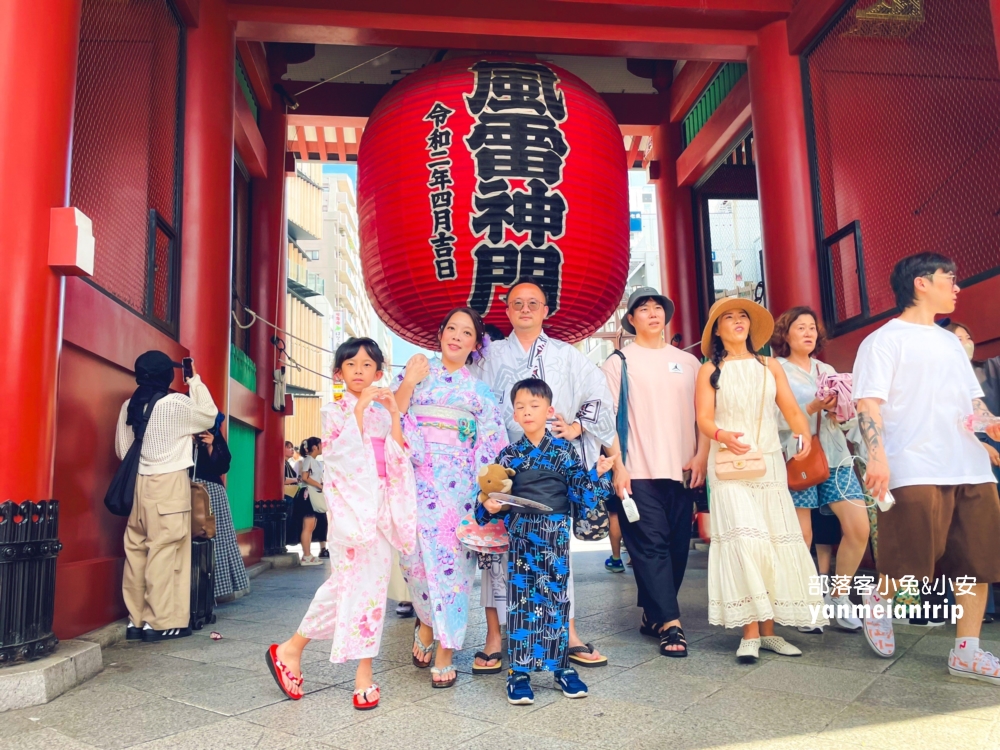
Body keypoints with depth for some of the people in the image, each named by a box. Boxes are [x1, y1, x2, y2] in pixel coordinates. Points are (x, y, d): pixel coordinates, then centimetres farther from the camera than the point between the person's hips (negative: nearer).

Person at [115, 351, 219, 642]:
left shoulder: (129, 405, 9)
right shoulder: (177, 403, -8)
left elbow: (121, 449, 13)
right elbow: (210, 416, 9)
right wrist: (194, 380, 14)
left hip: (137, 484, 6)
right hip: (168, 484, -6)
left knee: (136, 550, 7)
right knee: (165, 552, -3)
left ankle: (136, 620, 12)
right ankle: (161, 622, -1)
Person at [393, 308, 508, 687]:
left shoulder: (480, 389, 12)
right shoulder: (415, 372, 12)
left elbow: (492, 443, 6)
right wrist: (409, 382, -8)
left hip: (457, 481, 0)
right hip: (416, 476, 0)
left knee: (450, 557, -4)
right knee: (415, 553, -5)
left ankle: (445, 653, 6)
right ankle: (426, 623, 24)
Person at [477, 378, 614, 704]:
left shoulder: (564, 450, 2)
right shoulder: (509, 454, 3)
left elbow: (580, 493, 0)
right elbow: (500, 496, 5)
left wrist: (597, 473, -14)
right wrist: (491, 506, -15)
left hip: (556, 534, 0)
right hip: (521, 534, 0)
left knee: (556, 598, 7)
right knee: (521, 599, 1)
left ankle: (561, 666, 22)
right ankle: (519, 672, 11)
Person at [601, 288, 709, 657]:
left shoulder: (688, 361, 15)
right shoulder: (619, 362, 6)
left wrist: (701, 455, 1)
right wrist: (618, 466, -8)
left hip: (682, 471, 4)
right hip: (638, 472, -3)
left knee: (677, 546, 6)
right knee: (651, 546, -7)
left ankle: (653, 615, 21)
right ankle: (670, 624, -1)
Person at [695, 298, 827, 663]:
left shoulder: (770, 367, 12)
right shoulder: (710, 371, 5)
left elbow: (791, 410, 5)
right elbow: (704, 419, -3)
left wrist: (805, 435, -15)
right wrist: (723, 435, -25)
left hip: (769, 463, 3)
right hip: (729, 465, -3)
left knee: (775, 541, 1)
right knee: (744, 541, -12)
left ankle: (769, 630, 9)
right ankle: (750, 633, -7)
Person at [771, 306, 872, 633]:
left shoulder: (827, 370, 18)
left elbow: (843, 418, 17)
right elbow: (777, 421, -10)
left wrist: (838, 413, -5)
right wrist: (813, 407, -21)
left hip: (835, 457, 6)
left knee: (859, 527, -4)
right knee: (801, 537, -5)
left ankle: (839, 596, 14)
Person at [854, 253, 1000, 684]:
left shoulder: (950, 342, 22)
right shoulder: (885, 340, -1)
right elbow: (868, 403, -10)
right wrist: (877, 456, -24)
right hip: (916, 470, -7)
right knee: (909, 563, -6)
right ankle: (878, 602, 24)